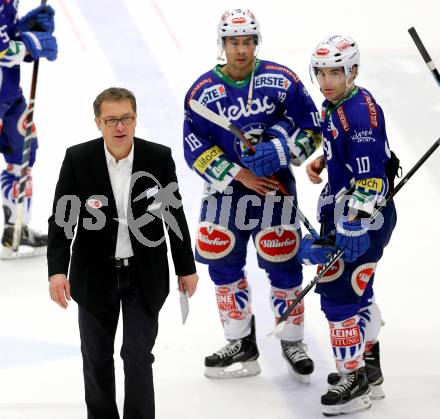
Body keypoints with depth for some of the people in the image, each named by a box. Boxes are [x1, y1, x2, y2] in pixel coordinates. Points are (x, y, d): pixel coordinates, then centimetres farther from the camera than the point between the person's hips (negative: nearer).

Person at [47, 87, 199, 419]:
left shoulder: (159, 157, -8)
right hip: (94, 275, 1)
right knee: (97, 358, 12)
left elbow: (174, 214, 1)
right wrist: (58, 270, -21)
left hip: (145, 275, -1)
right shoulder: (77, 159, -11)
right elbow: (61, 218, -10)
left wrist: (187, 267, 6)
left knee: (138, 355, -4)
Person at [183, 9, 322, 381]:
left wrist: (282, 151, -20)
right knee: (223, 264, 6)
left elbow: (312, 130, -3)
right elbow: (196, 149, -7)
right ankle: (241, 346, 19)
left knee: (282, 265, -1)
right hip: (226, 189, 2)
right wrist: (239, 175, -14)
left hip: (275, 186, -2)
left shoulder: (282, 81, -8)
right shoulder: (203, 92, -5)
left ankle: (293, 342, 17)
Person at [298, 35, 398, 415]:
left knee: (339, 293, -9)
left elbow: (369, 173, -27)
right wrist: (321, 162, 12)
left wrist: (355, 225, -31)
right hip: (344, 212, 11)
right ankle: (368, 368, 33)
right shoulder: (333, 106, 9)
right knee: (357, 290, 20)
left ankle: (354, 383, -1)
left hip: (365, 216, -11)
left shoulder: (361, 111, -22)